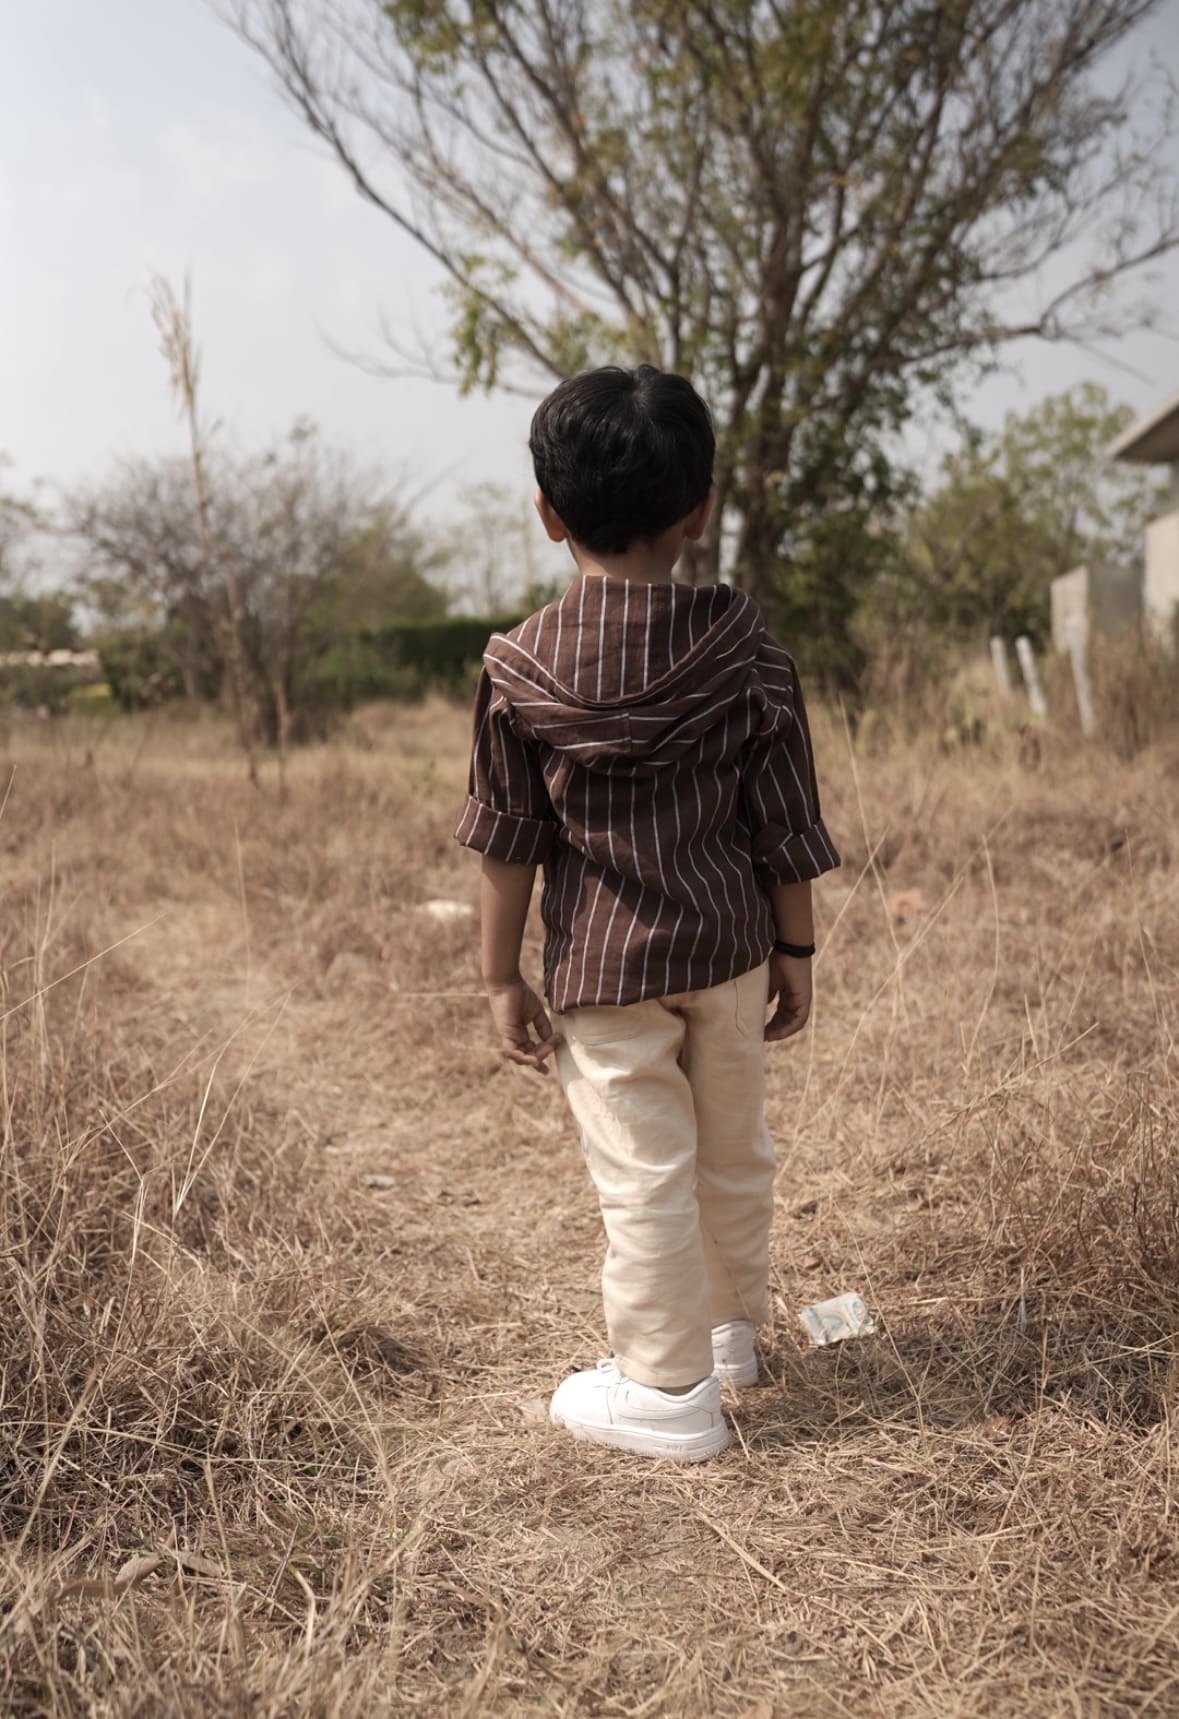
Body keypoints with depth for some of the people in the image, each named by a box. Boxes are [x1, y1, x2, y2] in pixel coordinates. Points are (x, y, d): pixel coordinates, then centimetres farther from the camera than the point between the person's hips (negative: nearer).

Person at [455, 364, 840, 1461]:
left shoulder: (519, 669, -8)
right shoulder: (747, 652, -6)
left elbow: (507, 843, -5)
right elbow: (784, 827, -2)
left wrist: (501, 975, 3)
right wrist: (793, 950, 9)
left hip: (603, 965, -3)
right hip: (731, 948, 3)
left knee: (641, 1174, 6)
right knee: (734, 1150, 20)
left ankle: (668, 1390, 18)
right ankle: (731, 1325, 41)